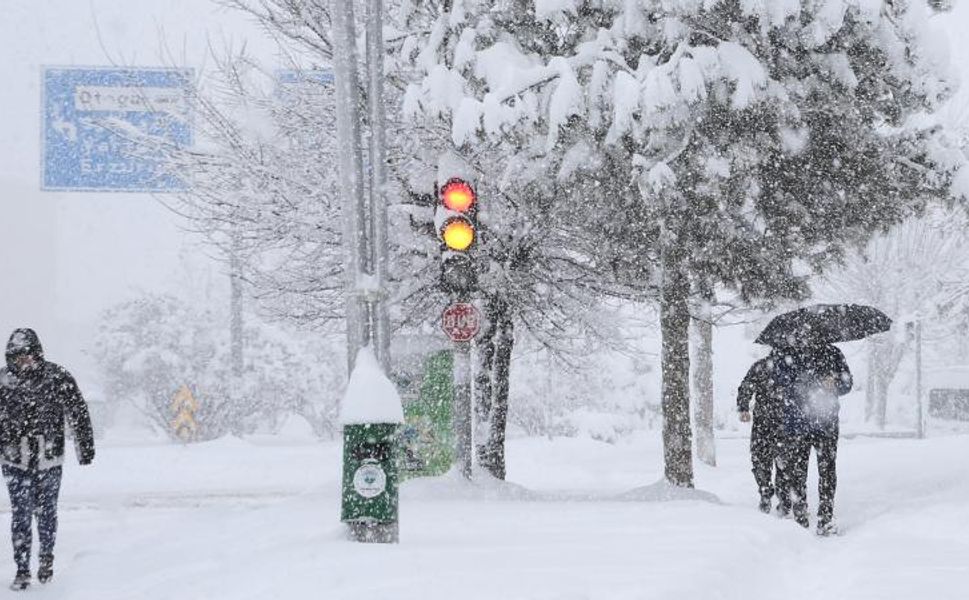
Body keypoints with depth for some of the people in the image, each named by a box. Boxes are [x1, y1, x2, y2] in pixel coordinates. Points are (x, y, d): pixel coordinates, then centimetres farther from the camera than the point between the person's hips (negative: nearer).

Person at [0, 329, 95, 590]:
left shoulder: (58, 379, -8)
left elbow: (78, 413, -1)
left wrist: (85, 448, 0)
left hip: (49, 461, 0)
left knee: (46, 512, 11)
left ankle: (47, 558, 34)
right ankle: (22, 570, 7)